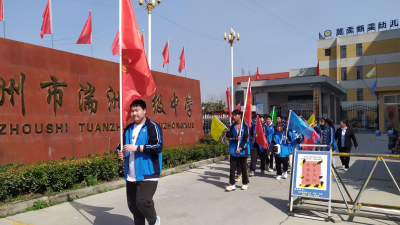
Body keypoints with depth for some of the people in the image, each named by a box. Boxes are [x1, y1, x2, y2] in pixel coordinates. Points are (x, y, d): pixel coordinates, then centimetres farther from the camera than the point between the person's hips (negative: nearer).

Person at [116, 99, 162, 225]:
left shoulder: (152, 126, -7)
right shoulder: (128, 128, 15)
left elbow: (158, 146, -18)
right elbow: (122, 145, 26)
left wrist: (137, 148, -22)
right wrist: (120, 153, 2)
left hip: (148, 174, -7)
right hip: (131, 175, 7)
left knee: (142, 201, -15)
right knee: (132, 204, 12)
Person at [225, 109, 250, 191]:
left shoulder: (245, 126, -5)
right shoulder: (232, 126, 8)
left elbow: (246, 139, -9)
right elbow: (229, 137, 5)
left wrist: (240, 148, -15)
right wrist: (235, 138, -15)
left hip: (242, 150, -3)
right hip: (233, 150, 4)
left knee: (244, 167, 7)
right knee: (232, 168, 2)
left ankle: (245, 183, 22)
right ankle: (232, 184, 7)